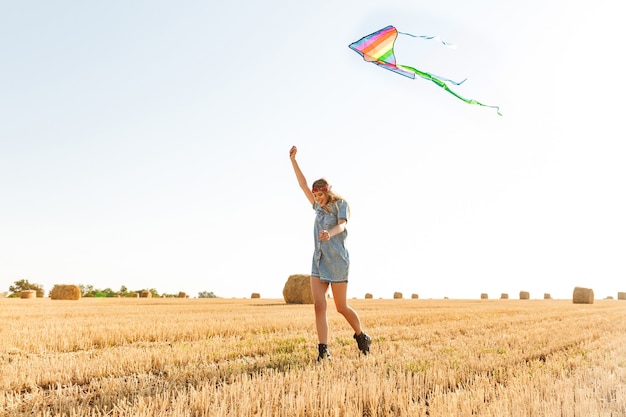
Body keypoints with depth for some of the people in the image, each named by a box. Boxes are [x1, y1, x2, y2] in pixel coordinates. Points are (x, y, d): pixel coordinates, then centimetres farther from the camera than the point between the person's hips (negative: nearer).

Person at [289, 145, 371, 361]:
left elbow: (342, 224, -23)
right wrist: (293, 159, 9)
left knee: (341, 307, 4)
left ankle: (361, 336, 28)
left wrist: (330, 233, -46)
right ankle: (323, 351, -7)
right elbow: (303, 184, 15)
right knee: (319, 306, -6)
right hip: (318, 261, 6)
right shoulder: (319, 207, 14)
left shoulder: (341, 204, -4)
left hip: (337, 261, -6)